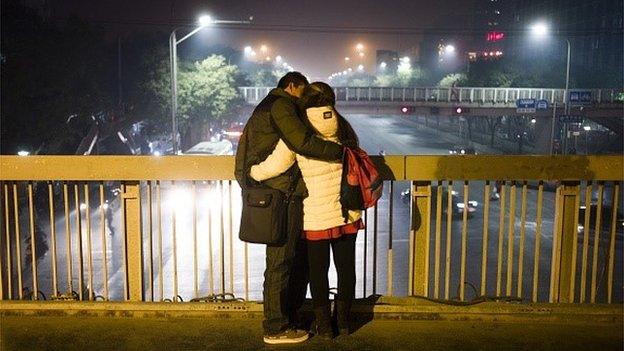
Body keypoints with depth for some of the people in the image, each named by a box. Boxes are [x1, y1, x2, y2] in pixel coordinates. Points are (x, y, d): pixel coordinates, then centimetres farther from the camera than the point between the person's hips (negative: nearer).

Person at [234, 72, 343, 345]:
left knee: (300, 256, 17)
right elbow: (302, 141, -24)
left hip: (280, 196, 10)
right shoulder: (281, 104, -8)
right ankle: (276, 329, 6)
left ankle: (289, 317, 27)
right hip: (282, 196, -10)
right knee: (280, 261, -3)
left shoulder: (265, 108, 25)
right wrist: (340, 151, -17)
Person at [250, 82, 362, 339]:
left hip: (316, 217, -4)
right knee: (346, 267, 14)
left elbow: (272, 167, -16)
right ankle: (343, 322, 27)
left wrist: (250, 171, 2)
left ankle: (324, 326, 21)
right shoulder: (344, 129, 3)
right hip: (348, 213, 4)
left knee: (318, 272, 10)